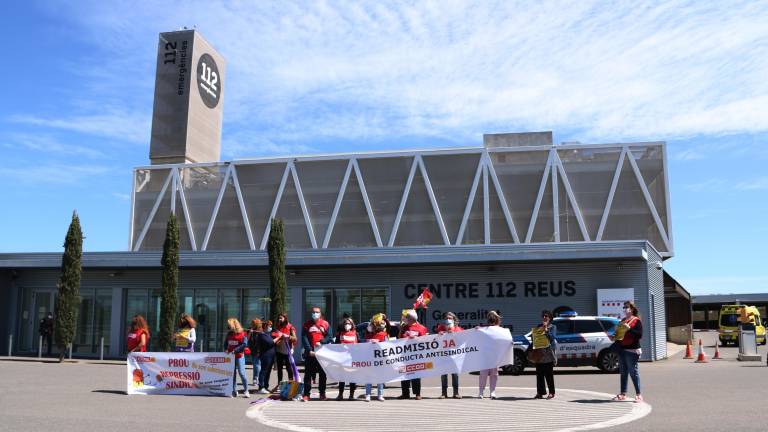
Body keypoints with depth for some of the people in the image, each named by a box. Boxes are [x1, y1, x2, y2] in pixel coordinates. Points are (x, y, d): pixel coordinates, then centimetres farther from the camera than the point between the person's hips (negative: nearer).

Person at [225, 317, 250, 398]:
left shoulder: (242, 334, -7)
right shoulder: (229, 334, 11)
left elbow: (244, 344, -14)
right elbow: (226, 343, 17)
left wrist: (235, 350, -18)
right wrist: (226, 349, -2)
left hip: (239, 356, -6)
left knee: (241, 373, -8)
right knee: (232, 373, 7)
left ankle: (246, 390, 2)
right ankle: (234, 391, 14)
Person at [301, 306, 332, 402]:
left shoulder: (325, 324, 7)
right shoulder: (306, 325, 6)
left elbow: (329, 337, 2)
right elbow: (304, 338, -1)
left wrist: (321, 342, -15)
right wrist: (309, 350, -12)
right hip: (310, 353, 0)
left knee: (323, 373, 6)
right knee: (308, 373, -1)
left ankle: (322, 393, 15)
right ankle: (306, 394, 1)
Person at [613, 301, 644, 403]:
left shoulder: (636, 320, -3)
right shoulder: (622, 321, 19)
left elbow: (640, 334, -13)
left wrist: (629, 329, -21)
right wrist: (615, 337, 9)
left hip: (632, 350, -7)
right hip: (622, 349, 8)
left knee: (633, 372, -7)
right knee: (623, 372, 10)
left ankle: (638, 395, -1)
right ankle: (622, 394, 15)